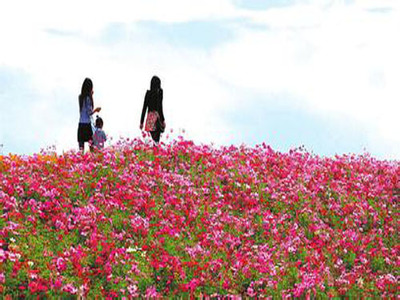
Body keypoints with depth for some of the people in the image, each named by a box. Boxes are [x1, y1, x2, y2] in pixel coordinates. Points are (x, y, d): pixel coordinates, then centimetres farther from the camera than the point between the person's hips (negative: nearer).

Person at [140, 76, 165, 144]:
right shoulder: (159, 92, -6)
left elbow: (144, 108, 8)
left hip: (150, 116, 5)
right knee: (156, 140, -7)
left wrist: (141, 122, 13)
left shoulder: (148, 93, 7)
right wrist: (162, 120, -14)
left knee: (154, 139, 12)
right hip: (157, 116, -5)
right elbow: (159, 107, -14)